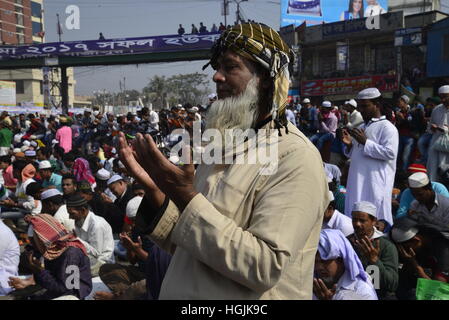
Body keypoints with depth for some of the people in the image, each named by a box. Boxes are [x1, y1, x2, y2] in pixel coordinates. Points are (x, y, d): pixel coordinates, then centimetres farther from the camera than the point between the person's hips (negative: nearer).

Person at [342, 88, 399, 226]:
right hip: (357, 182, 8)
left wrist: (365, 142, -17)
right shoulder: (361, 128, 18)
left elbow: (390, 153, -19)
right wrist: (349, 145, 5)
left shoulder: (387, 127, -7)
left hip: (376, 184, -8)